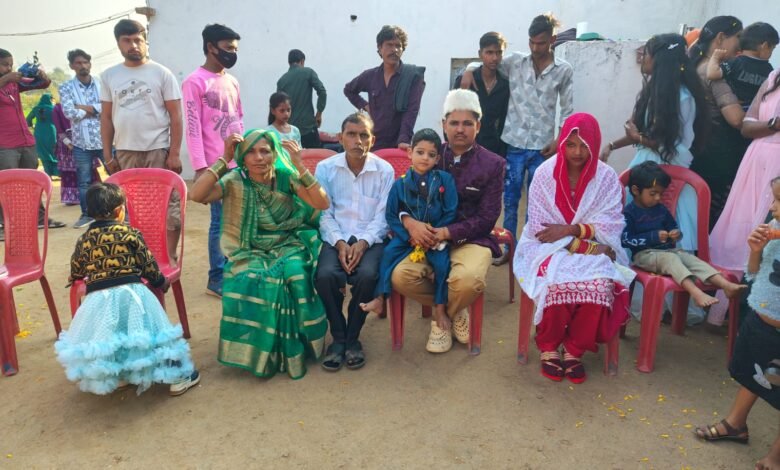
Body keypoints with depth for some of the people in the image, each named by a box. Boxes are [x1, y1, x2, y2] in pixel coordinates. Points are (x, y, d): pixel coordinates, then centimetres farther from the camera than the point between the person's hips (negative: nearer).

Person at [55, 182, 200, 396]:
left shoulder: (84, 239, 9)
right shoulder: (130, 233, -1)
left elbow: (76, 270, 22)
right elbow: (148, 264, 2)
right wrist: (160, 282, 21)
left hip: (98, 298, 3)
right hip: (130, 292, -2)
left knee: (104, 338, 19)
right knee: (146, 333, 5)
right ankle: (178, 377, 10)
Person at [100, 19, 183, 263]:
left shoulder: (161, 73, 0)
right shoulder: (109, 76, 10)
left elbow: (175, 115, -3)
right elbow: (106, 117, 12)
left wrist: (174, 153, -9)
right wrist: (107, 155, 6)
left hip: (158, 150, -3)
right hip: (125, 152, 3)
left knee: (167, 206, -1)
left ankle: (169, 257, 8)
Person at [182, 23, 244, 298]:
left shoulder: (232, 81, 15)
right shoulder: (194, 82, -6)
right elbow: (193, 128, -11)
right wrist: (200, 168, -15)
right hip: (216, 167, -6)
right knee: (221, 221, -2)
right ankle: (217, 279, 10)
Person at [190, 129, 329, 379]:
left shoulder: (286, 176, -3)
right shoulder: (235, 181, -4)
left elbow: (323, 204, -14)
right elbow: (196, 195, -20)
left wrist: (299, 166, -20)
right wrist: (224, 159, -20)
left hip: (287, 246, 0)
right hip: (250, 252, 0)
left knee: (293, 275, -31)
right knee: (248, 280, -31)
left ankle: (291, 347, -10)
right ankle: (260, 349, -8)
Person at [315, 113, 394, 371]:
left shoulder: (385, 170, 1)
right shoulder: (325, 168, 2)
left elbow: (383, 216, -3)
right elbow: (324, 214, -1)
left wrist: (363, 243, -18)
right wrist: (340, 243, -15)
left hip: (370, 238, 0)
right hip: (335, 238, 1)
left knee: (367, 275, -31)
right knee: (326, 275, -29)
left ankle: (353, 338, -6)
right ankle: (338, 337, -6)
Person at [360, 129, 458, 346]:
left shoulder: (445, 180, -4)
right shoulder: (400, 184, -3)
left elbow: (450, 213, -5)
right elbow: (391, 215, -2)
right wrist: (410, 235, -13)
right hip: (407, 234, 1)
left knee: (442, 262, -22)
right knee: (389, 252, -21)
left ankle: (440, 308, -5)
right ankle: (380, 297, -9)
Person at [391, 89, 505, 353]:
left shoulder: (493, 164, 0)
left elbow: (487, 218, -6)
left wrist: (447, 232, -20)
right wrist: (410, 222, -22)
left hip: (471, 239, -2)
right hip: (429, 237, 2)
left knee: (467, 280, -34)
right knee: (400, 276, -25)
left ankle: (450, 312, 4)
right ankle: (441, 308, 6)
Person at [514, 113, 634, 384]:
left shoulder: (607, 178, -1)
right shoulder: (545, 174, -6)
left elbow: (611, 227, -6)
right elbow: (540, 229, -10)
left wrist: (570, 230, -19)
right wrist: (583, 245, -18)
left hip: (592, 252, 2)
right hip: (549, 249, -1)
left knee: (598, 287, -30)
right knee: (557, 285, -33)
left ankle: (574, 350, -6)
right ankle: (548, 348, -5)